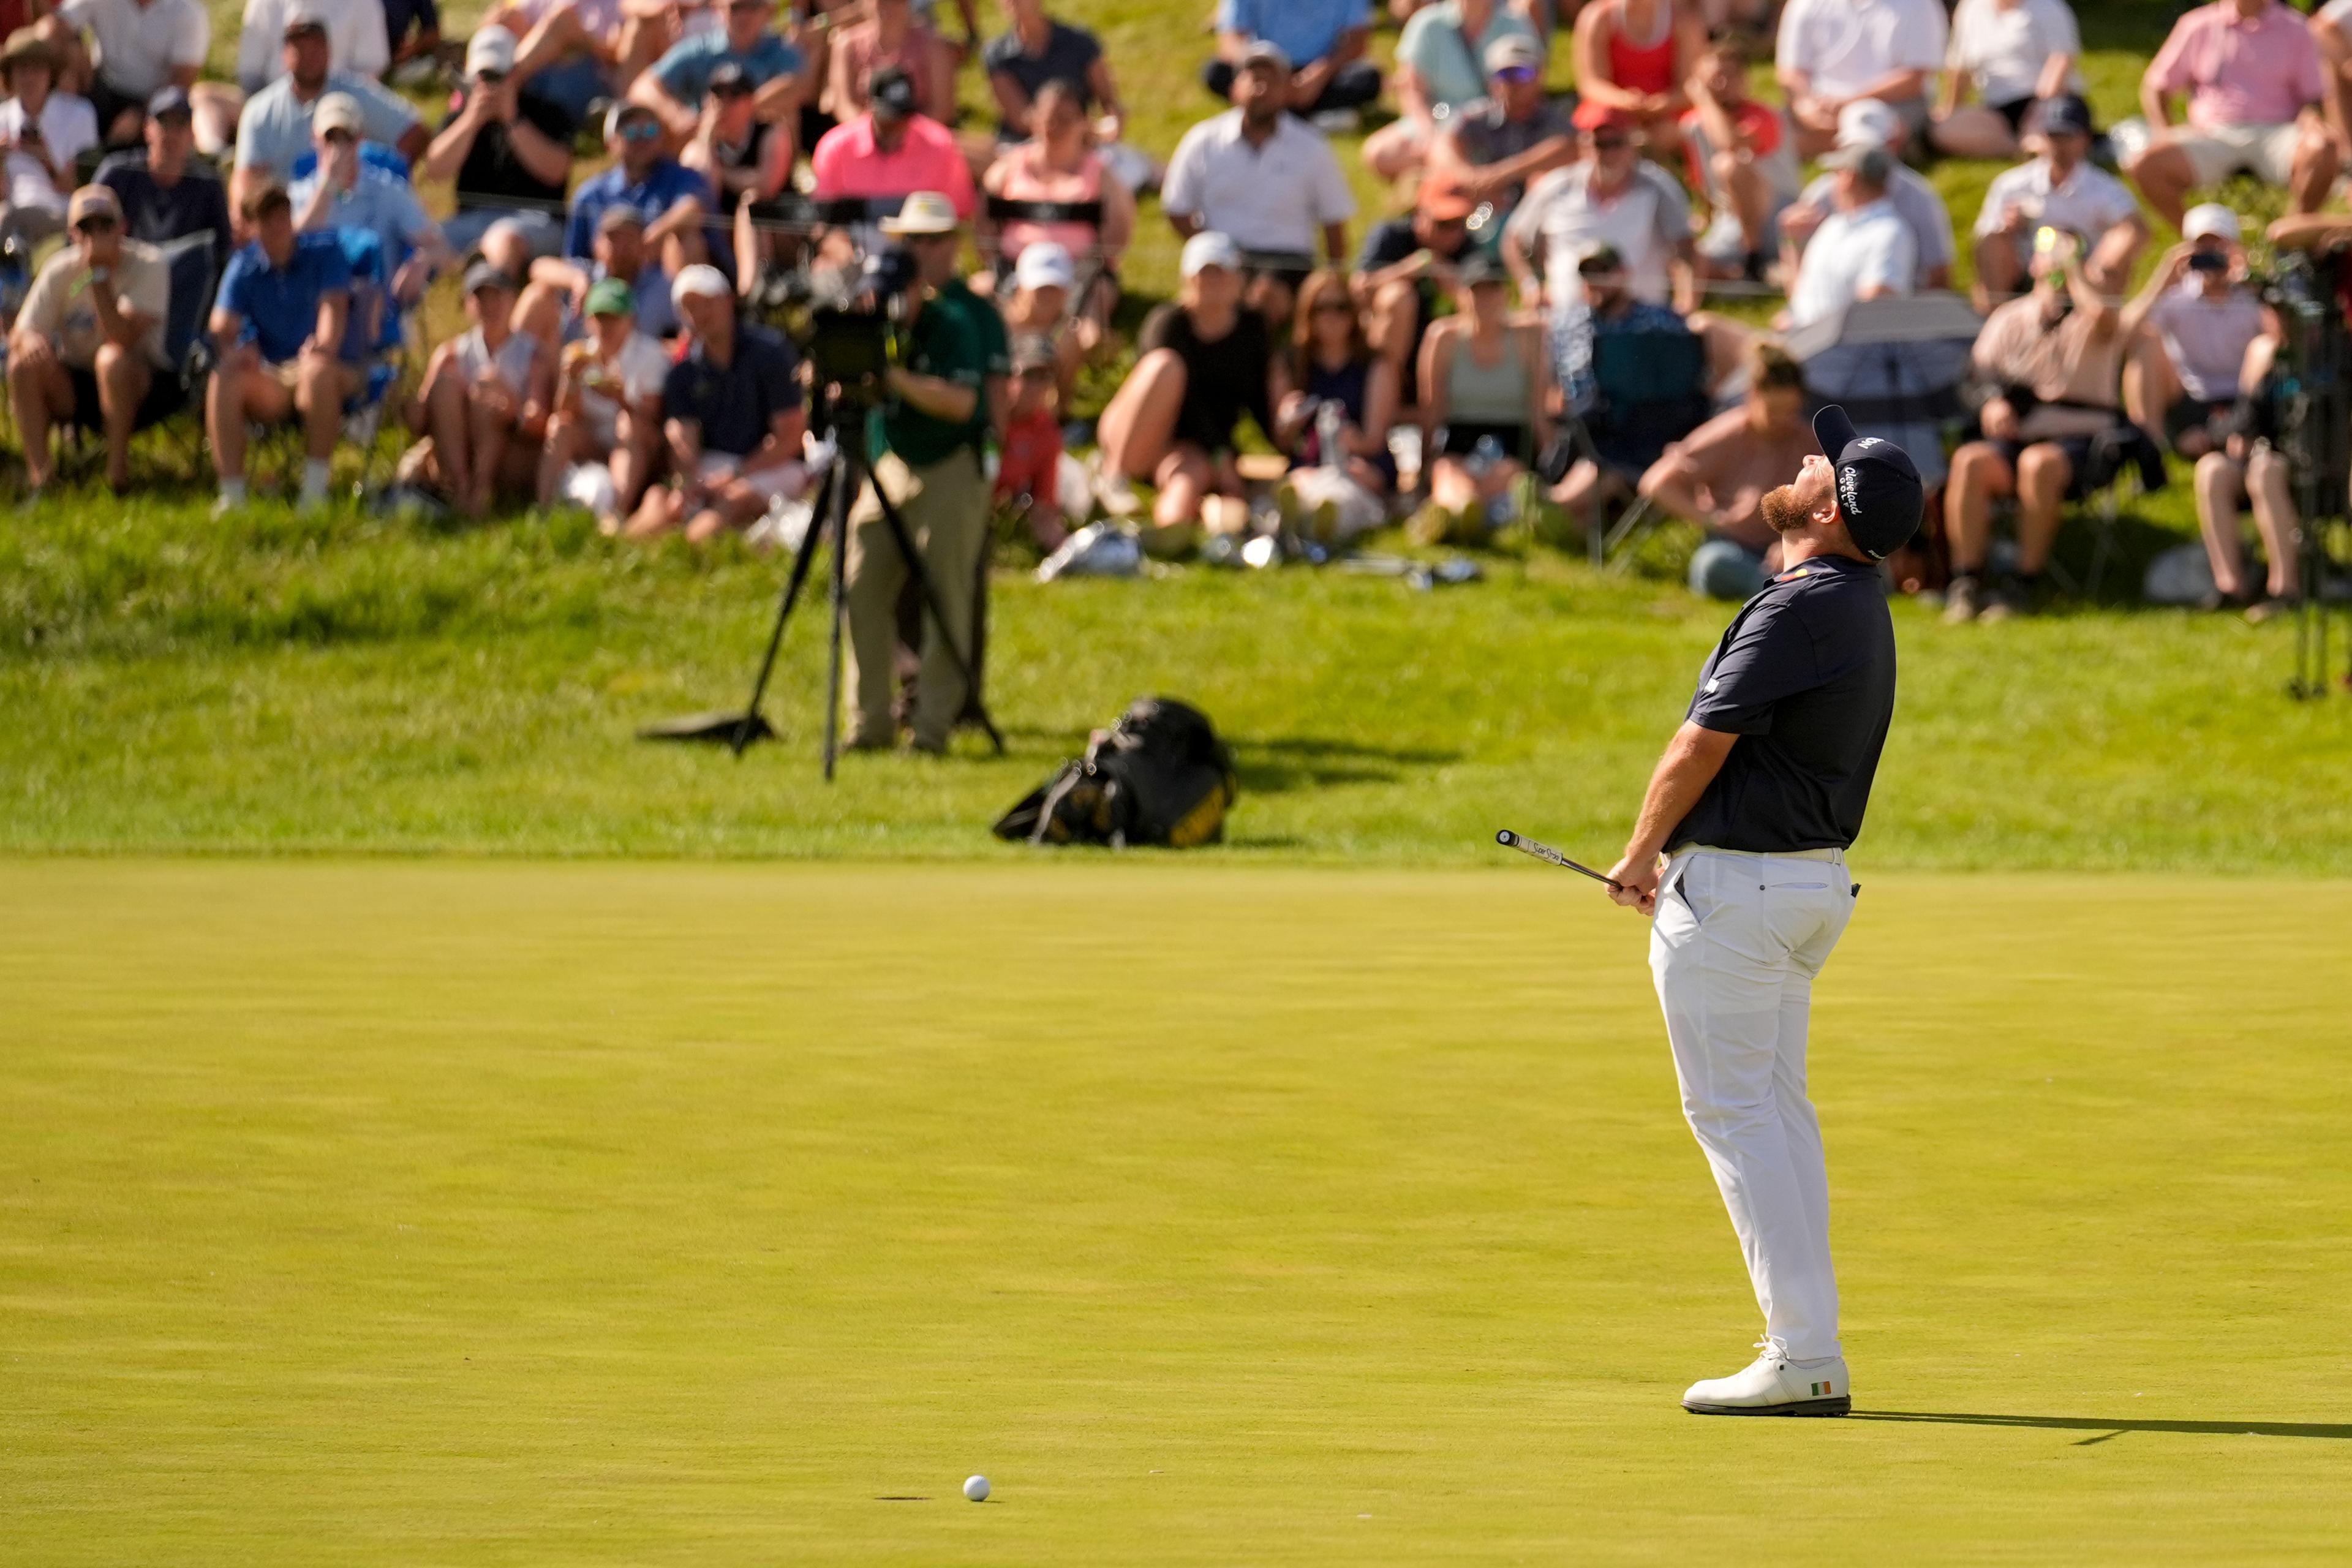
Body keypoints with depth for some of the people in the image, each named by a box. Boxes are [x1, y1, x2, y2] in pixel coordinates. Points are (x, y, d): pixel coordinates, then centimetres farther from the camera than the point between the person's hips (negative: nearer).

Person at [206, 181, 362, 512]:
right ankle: (231, 494, -34)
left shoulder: (323, 253, 3)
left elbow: (335, 306, -13)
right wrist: (231, 349, -29)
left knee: (318, 370, -39)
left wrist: (326, 345, -36)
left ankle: (315, 489, -35)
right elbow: (222, 326, -3)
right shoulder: (244, 267, 9)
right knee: (224, 379, -30)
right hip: (269, 380, 2)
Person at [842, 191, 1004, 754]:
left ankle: (934, 723, -6)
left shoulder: (966, 317, -5)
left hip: (952, 469, -5)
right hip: (889, 467, 5)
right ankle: (869, 722, 2)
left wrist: (897, 378, -26)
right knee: (865, 590, -3)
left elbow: (962, 402, -16)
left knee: (946, 598, -8)